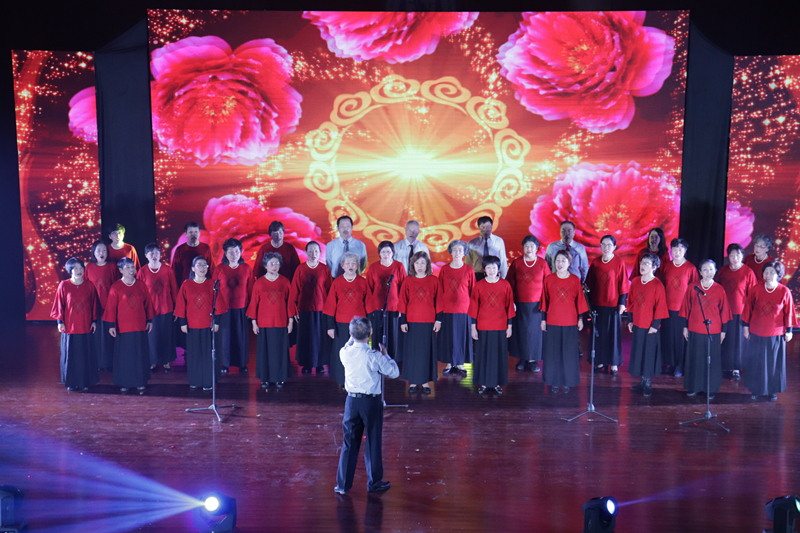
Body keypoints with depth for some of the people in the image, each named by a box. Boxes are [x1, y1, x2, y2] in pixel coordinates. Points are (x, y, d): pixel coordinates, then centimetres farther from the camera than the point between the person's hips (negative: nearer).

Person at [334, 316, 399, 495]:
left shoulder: (345, 353, -5)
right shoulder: (375, 356, -15)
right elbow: (394, 372, -3)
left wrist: (353, 338, 24)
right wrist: (385, 354, 8)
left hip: (352, 401, 3)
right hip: (371, 402, -3)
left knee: (349, 443, 12)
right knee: (373, 443, 10)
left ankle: (343, 484, 18)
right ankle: (374, 483, 21)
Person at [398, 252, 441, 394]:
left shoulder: (433, 280, 1)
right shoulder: (408, 281, 1)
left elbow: (438, 301, 4)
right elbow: (403, 302, 3)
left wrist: (438, 319, 0)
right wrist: (403, 321, -1)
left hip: (428, 322, 0)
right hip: (411, 322, 0)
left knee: (427, 351, 5)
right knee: (411, 351, 5)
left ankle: (426, 381, 16)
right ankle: (413, 381, 16)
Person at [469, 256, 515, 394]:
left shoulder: (505, 285, 0)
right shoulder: (479, 285, -1)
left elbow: (509, 306, 4)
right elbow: (474, 307, 2)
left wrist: (509, 326, 2)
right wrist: (473, 327, -1)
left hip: (500, 327, 0)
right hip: (483, 327, 0)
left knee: (499, 354, 6)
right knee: (483, 355, 6)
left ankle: (497, 383, 18)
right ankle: (483, 383, 19)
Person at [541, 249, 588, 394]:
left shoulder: (575, 280, -2)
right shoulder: (549, 279, -1)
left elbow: (580, 300, 5)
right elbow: (545, 300, 4)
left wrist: (580, 318, 5)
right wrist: (543, 319, 5)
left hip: (570, 323, 0)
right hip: (552, 322, 0)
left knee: (569, 353, 6)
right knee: (553, 352, 6)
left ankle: (567, 382, 19)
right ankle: (554, 382, 19)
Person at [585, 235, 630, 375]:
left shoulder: (619, 263, -5)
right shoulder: (595, 262, 4)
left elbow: (623, 284, -3)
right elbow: (590, 283, 8)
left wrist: (622, 303, -5)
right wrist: (589, 301, 6)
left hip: (613, 304, -3)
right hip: (597, 303, 3)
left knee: (614, 333, 4)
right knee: (599, 332, 8)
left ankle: (614, 363, 13)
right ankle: (600, 361, 19)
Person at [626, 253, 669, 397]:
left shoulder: (658, 285, -13)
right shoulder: (635, 281, 4)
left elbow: (660, 306, -12)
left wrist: (655, 324, -13)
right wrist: (630, 320, 9)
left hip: (650, 327, -6)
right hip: (637, 325, 6)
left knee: (649, 354, 4)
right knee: (638, 352, 13)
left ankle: (648, 385, 17)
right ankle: (642, 381, 27)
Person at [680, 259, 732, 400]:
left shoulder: (719, 290, -3)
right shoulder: (693, 288, 0)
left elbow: (724, 311, 2)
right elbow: (686, 308, 6)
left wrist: (723, 330, 2)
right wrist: (685, 327, 6)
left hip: (713, 331, -1)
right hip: (695, 330, 1)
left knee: (712, 360, 6)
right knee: (694, 358, 9)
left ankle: (711, 389, 19)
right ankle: (694, 387, 23)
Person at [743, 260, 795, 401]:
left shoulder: (784, 292, -8)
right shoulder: (755, 289, -6)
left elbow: (788, 312, -1)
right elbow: (748, 308, 2)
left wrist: (788, 331, 2)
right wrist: (746, 326, 4)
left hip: (776, 334, -1)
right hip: (756, 333, 1)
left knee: (774, 363, 10)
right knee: (756, 362, 10)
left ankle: (773, 391, 25)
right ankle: (756, 390, 25)